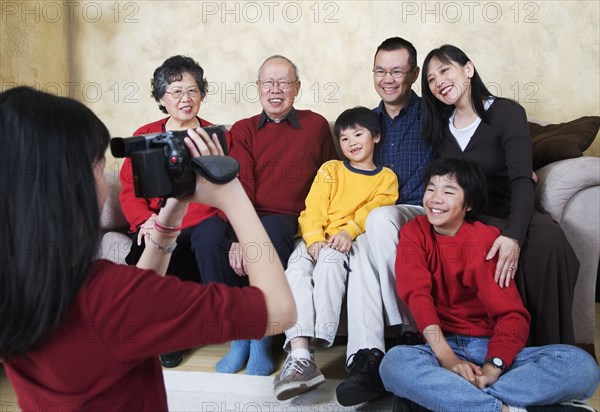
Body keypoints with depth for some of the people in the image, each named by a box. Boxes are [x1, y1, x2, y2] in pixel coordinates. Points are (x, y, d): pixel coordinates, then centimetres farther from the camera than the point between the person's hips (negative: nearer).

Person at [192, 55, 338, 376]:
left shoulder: (316, 125, 14)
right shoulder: (243, 130, 12)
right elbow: (239, 187, -3)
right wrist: (239, 237, -20)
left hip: (288, 219, -1)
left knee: (270, 232, -37)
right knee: (206, 234, -30)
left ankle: (262, 338, -18)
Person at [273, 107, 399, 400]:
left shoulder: (386, 178, 17)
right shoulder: (330, 170, 20)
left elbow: (373, 211, -2)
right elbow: (314, 209, 6)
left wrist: (349, 232, -21)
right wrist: (314, 239, -14)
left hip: (352, 243, -2)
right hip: (315, 240, 2)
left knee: (330, 261, -37)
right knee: (296, 270, -29)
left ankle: (320, 339, -42)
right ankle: (299, 354, -42)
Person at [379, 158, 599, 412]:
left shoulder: (486, 240, 0)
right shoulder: (414, 233, 4)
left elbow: (512, 314, -8)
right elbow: (417, 294, -12)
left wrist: (493, 367, -27)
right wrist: (447, 359, -26)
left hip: (491, 348, 1)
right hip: (440, 347, -1)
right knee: (394, 362, -35)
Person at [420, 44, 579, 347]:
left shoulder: (507, 113, -6)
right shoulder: (440, 127, 11)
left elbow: (522, 180, -19)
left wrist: (513, 236, -37)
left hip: (512, 211, -2)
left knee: (547, 238, -35)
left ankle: (550, 350, -21)